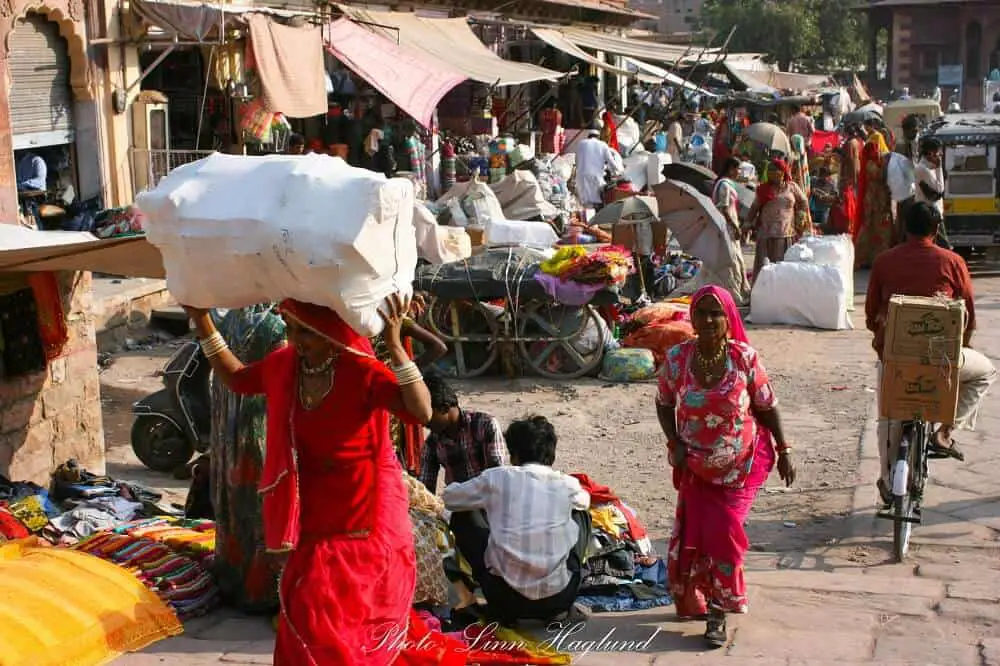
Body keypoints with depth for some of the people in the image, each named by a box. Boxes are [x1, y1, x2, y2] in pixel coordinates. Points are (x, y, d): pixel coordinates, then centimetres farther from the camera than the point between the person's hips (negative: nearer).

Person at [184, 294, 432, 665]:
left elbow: (421, 412, -33)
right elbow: (236, 379, 18)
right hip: (313, 511, 6)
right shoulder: (285, 365, -2)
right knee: (306, 612, 12)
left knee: (349, 616, 2)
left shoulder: (362, 370, -21)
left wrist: (395, 346, -42)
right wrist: (202, 321, 10)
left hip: (365, 511, -6)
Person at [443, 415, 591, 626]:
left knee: (463, 516, 20)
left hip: (506, 599, -2)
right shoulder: (568, 485, 2)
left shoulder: (497, 478, -2)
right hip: (559, 600, 2)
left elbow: (449, 499, 16)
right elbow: (585, 500, 29)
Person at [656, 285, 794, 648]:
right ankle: (694, 601, 28)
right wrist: (674, 444, -9)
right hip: (697, 465, 2)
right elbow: (664, 404, 4)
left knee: (722, 531, -8)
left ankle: (718, 611, 7)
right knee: (693, 534, 5)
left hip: (743, 462, -2)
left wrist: (784, 451, -2)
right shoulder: (677, 358, -11)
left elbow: (767, 407, -4)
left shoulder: (744, 358, -15)